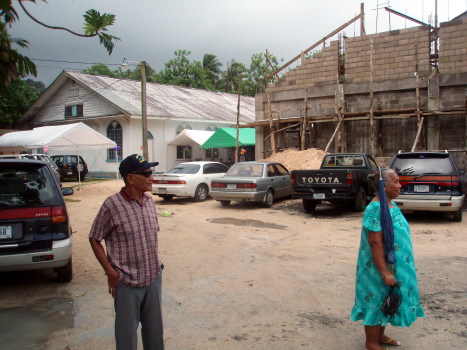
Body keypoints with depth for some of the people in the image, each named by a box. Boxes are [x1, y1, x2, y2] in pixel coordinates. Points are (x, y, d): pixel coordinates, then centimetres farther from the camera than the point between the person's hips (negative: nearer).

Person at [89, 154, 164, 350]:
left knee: (154, 327, 19)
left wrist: (156, 263, 9)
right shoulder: (112, 205, -16)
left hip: (153, 277, 5)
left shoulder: (149, 200, 1)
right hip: (127, 283, -5)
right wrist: (109, 270, -12)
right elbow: (94, 239, -7)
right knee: (127, 331, 10)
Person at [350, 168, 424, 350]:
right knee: (376, 302, 5)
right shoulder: (376, 209, -23)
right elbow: (375, 242, -27)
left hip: (395, 265, 9)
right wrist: (385, 272, -26)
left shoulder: (391, 204, 7)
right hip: (379, 267, -9)